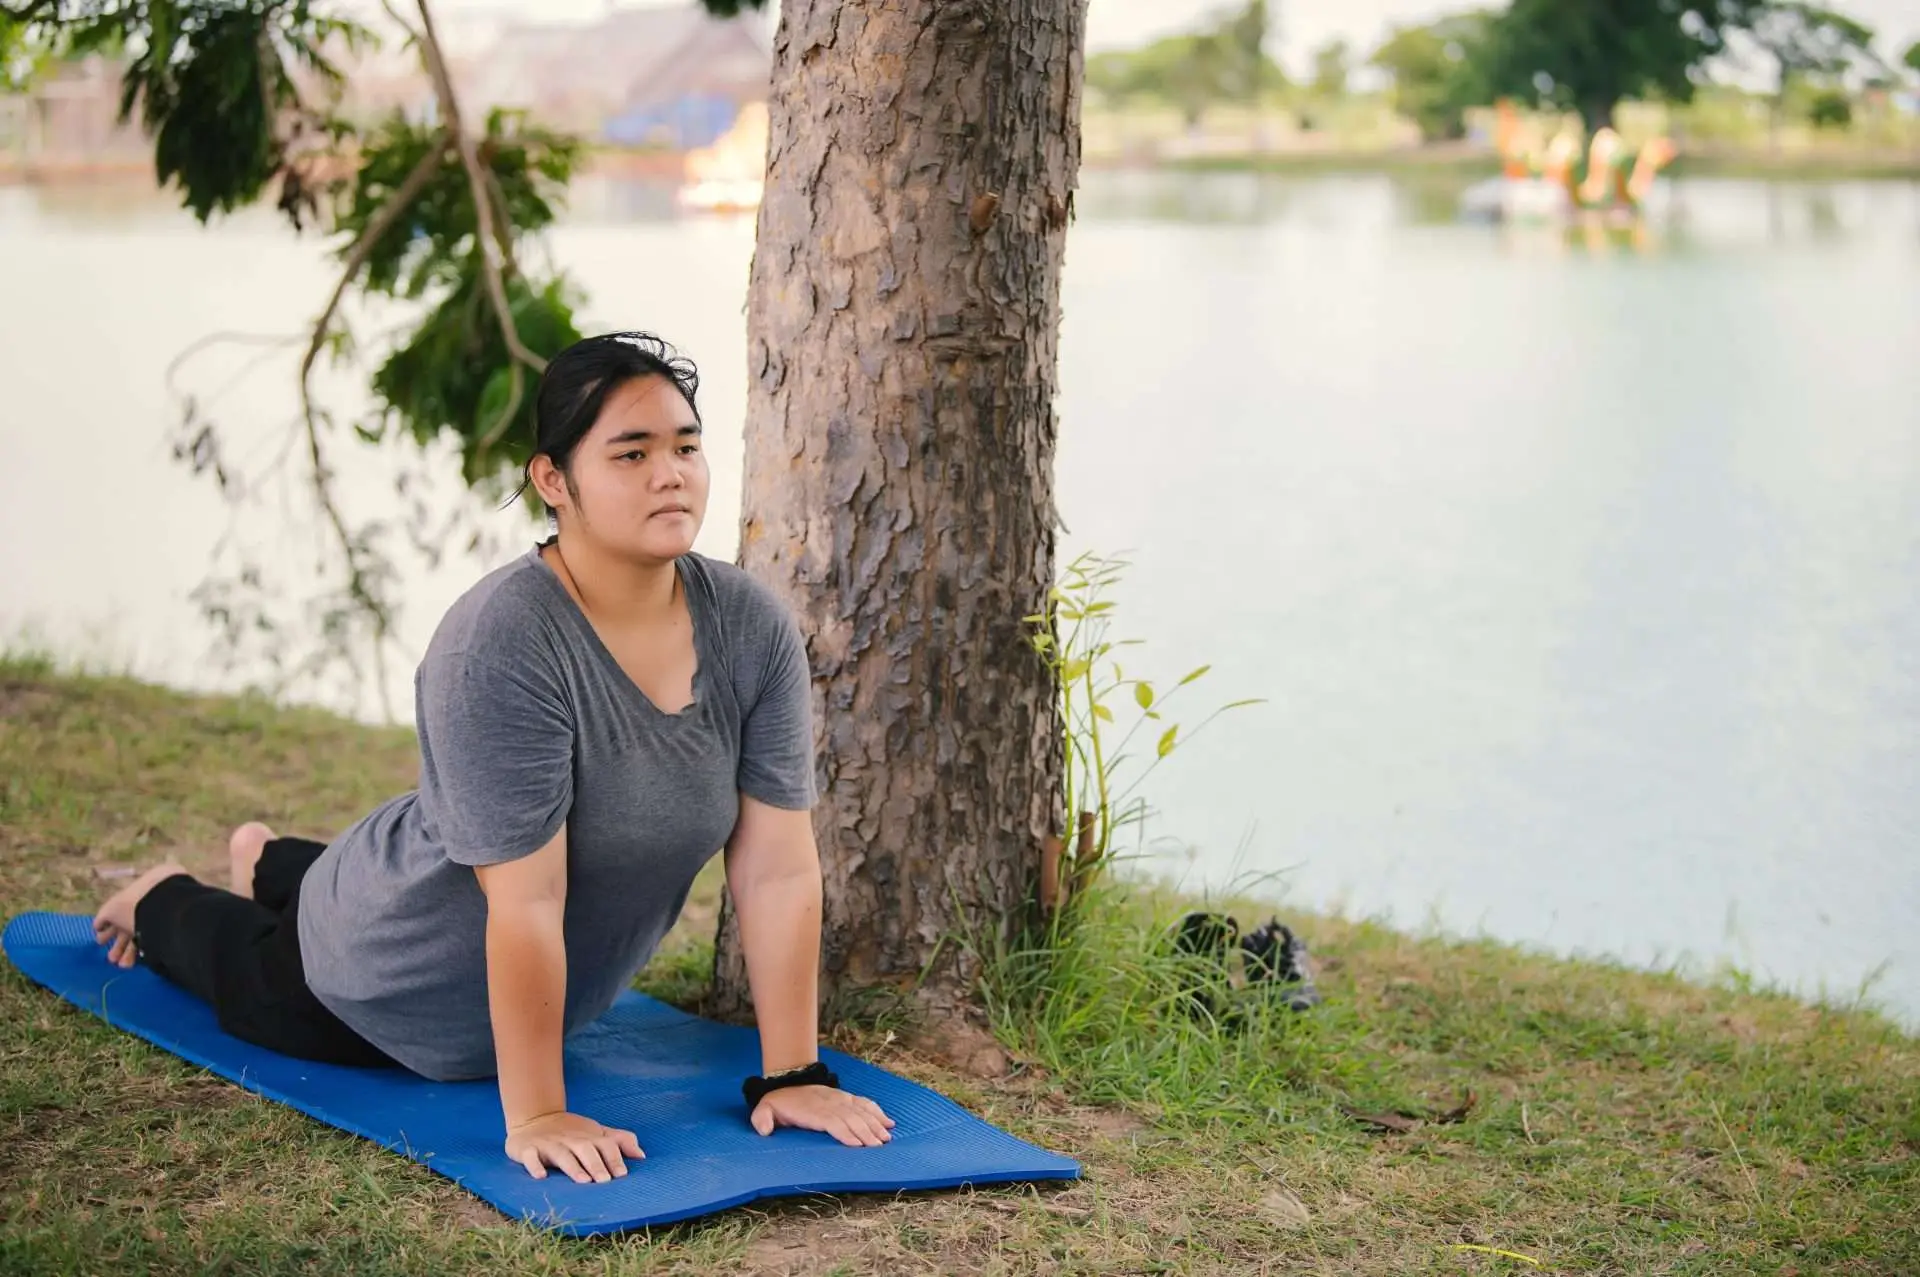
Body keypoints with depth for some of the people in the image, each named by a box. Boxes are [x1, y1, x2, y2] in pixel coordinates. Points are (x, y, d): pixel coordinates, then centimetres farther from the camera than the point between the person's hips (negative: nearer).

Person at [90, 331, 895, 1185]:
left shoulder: (753, 630, -20)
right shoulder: (499, 645, -36)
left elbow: (779, 871, -18)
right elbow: (526, 901, -35)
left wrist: (790, 1075, -19)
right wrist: (534, 1116, -32)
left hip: (556, 982, 6)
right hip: (397, 989, -6)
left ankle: (270, 866, 60)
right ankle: (161, 900, 54)